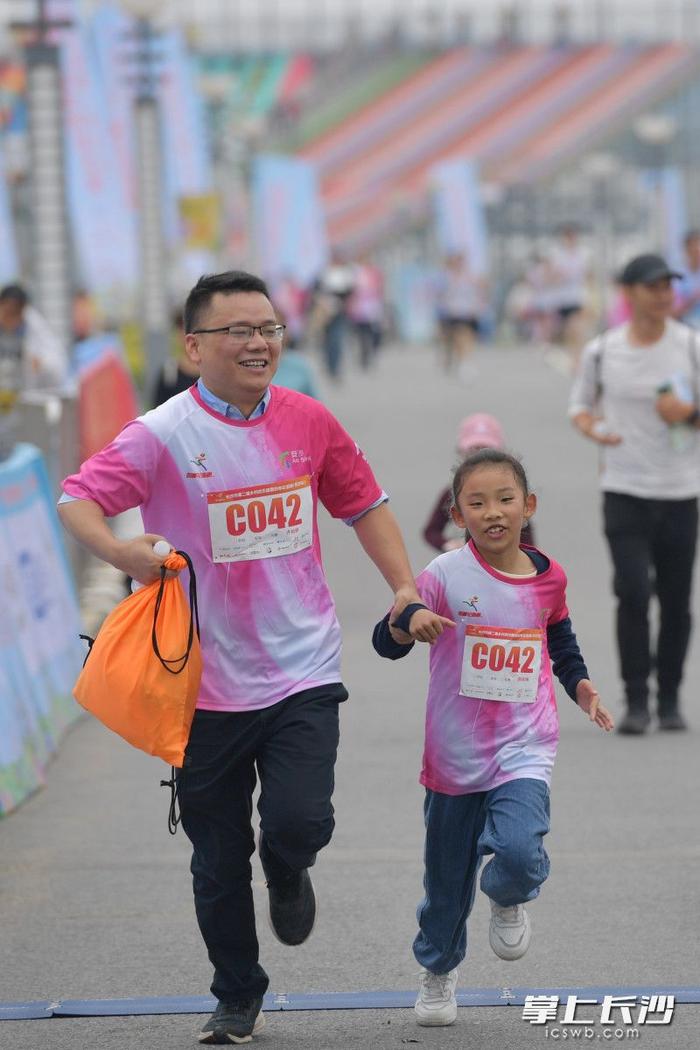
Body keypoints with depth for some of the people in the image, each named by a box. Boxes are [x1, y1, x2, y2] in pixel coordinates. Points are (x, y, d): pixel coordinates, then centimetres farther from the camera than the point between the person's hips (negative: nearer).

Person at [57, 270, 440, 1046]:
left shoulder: (308, 421, 1)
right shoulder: (163, 435, -11)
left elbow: (361, 503, 15)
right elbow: (78, 498, -19)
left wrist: (404, 587, 6)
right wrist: (117, 548, -39)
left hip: (303, 669, 1)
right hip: (207, 681, -1)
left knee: (298, 821, -16)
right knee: (218, 859, 8)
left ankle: (288, 877, 22)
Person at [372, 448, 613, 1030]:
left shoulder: (549, 578, 1)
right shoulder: (446, 576, -11)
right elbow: (386, 642, -15)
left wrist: (581, 686, 4)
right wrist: (410, 620, -36)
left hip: (524, 748, 0)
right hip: (455, 756, 0)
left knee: (519, 854, -25)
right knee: (447, 878, 14)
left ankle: (509, 900, 11)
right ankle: (438, 969, 41)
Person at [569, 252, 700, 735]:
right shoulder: (602, 351, 1)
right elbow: (580, 404, 14)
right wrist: (593, 429, -8)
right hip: (624, 491, -1)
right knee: (633, 591, -13)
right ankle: (636, 700, -5)